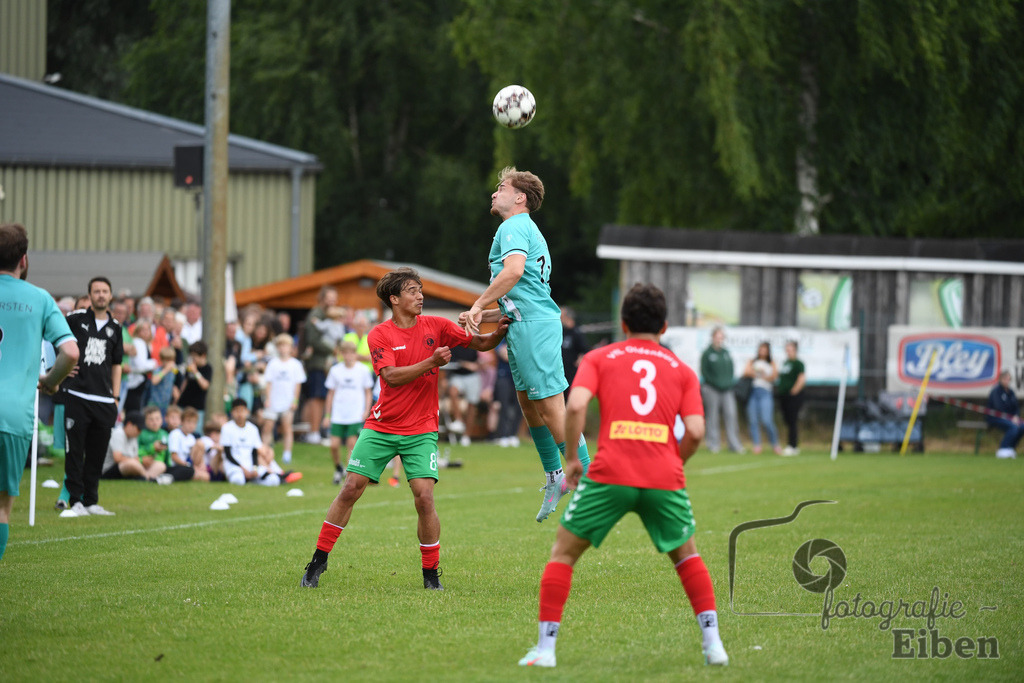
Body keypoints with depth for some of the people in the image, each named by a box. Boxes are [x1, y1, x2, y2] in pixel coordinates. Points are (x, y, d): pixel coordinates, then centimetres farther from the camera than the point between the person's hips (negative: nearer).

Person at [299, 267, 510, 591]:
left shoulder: (436, 326, 1)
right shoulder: (380, 335, -5)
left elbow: (480, 343, 4)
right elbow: (391, 376, -18)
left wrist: (498, 333, -17)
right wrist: (431, 363, -27)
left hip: (421, 430, 1)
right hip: (381, 427, -1)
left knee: (424, 497, -13)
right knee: (350, 489, -3)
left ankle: (431, 574, 1)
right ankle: (318, 561, 9)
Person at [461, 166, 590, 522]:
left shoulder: (514, 227, -7)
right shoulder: (525, 230, 25)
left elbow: (514, 269, -27)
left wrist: (477, 306, -22)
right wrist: (483, 317, 21)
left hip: (534, 326, -11)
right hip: (525, 324, 11)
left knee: (550, 407, -11)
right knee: (527, 403, 18)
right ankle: (554, 477, 27)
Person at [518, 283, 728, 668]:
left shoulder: (599, 358, 14)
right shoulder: (682, 371, 17)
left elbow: (576, 405, -4)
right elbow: (695, 431, 4)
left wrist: (572, 459, 6)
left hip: (610, 475, -2)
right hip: (665, 478, 2)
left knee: (564, 552, 13)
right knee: (686, 555, 23)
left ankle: (545, 648, 5)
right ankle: (713, 643, 14)